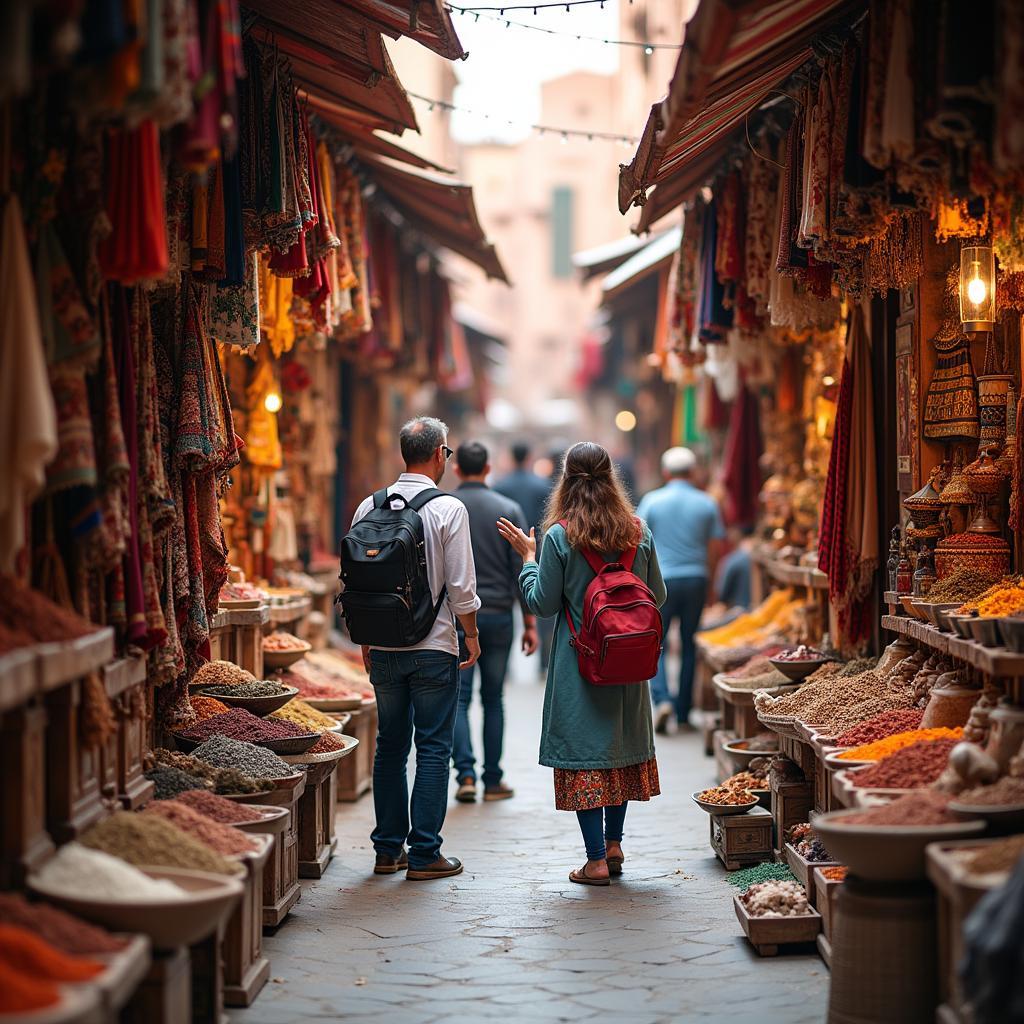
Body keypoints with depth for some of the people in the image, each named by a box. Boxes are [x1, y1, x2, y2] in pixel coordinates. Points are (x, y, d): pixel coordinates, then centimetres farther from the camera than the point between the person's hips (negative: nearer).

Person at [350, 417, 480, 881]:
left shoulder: (370, 507, 2)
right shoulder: (448, 509, -10)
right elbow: (461, 586, -11)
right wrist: (471, 634, 5)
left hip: (384, 650, 4)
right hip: (434, 648, -4)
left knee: (390, 746, 14)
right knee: (433, 750, 2)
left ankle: (388, 849, 17)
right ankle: (424, 854, 2)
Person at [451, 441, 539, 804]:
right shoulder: (508, 510, -1)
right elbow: (521, 570, -2)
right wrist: (530, 623, 3)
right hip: (498, 616, 1)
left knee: (458, 698, 4)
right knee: (493, 699, 10)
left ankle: (466, 774, -11)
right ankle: (493, 781, 13)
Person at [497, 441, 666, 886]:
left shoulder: (559, 536, -11)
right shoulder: (639, 533, -1)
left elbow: (543, 603, -7)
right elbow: (657, 596, 8)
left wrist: (527, 556, 5)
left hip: (579, 662, -4)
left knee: (583, 751, 2)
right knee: (623, 746, 18)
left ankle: (597, 860, 3)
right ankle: (614, 842, 24)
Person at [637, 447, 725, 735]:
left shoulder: (651, 501, -1)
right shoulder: (707, 503, 3)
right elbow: (714, 549, 3)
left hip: (661, 580, -2)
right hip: (696, 580, 2)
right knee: (690, 645, 11)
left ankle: (661, 700, -16)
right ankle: (683, 712, 14)